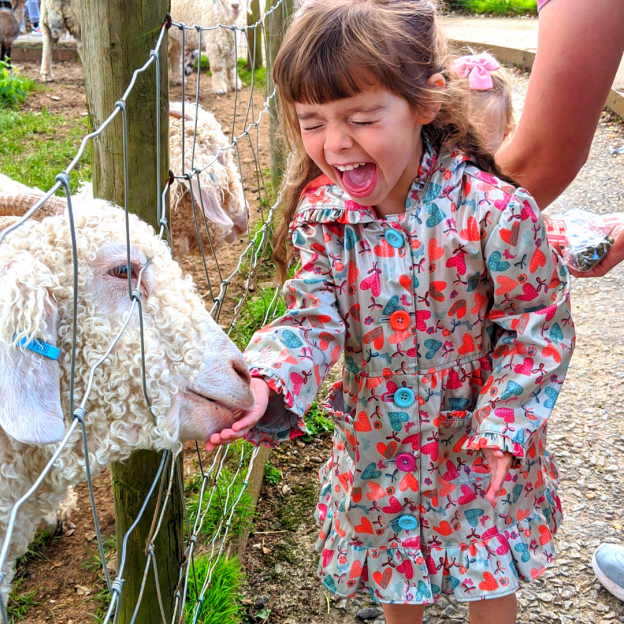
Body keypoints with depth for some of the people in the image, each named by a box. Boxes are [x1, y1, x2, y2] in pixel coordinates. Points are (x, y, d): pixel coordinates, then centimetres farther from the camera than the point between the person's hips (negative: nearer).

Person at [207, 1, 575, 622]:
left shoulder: (492, 211, -25)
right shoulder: (321, 214, -13)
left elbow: (536, 322, -15)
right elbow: (314, 317, -16)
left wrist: (503, 424, -19)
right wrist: (264, 382, -35)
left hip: (480, 446, -3)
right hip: (376, 443, 3)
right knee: (395, 570, 26)